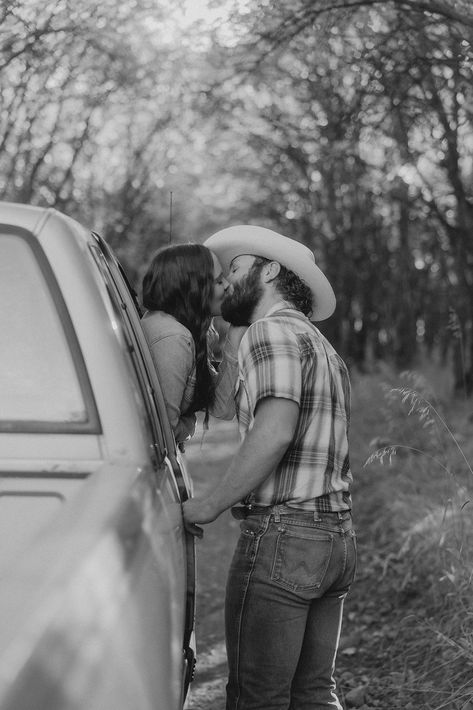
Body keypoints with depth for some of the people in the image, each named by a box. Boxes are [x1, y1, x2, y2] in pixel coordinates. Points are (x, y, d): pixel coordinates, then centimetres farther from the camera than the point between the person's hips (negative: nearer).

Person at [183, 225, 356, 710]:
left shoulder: (272, 330, -7)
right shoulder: (321, 345, 23)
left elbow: (275, 432, -22)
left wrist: (209, 506, -16)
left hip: (280, 533, -9)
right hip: (336, 532, 9)